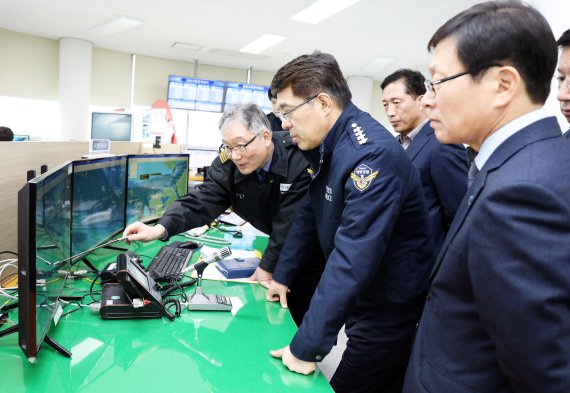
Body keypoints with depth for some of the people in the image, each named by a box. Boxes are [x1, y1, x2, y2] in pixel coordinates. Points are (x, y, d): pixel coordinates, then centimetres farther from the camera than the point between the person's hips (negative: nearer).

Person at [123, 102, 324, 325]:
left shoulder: (299, 159, -30)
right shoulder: (227, 164, -13)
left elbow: (290, 223, -28)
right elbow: (201, 201, -22)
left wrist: (267, 268, -23)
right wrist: (160, 229, -37)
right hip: (279, 247, 5)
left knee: (305, 318, 2)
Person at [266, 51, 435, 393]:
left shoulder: (373, 154, -29)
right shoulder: (327, 145, 0)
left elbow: (352, 260, -33)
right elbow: (310, 214, 11)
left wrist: (306, 347, -28)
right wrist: (282, 275, 12)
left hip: (389, 309, -8)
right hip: (361, 299, 8)